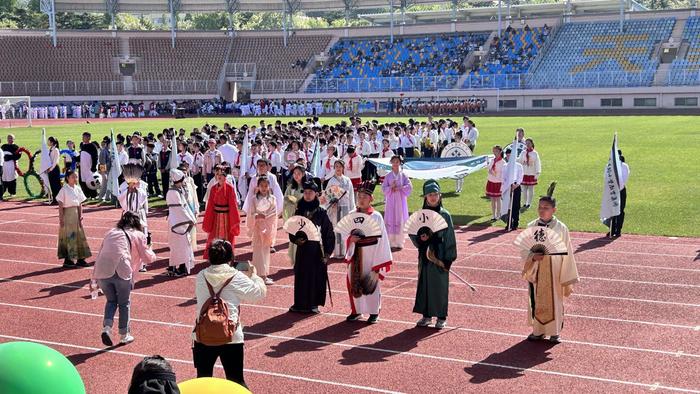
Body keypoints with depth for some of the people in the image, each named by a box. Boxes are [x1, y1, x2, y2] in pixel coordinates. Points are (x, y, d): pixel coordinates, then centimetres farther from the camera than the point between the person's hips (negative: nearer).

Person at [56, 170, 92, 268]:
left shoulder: (78, 189, 7)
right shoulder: (64, 190, -9)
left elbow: (80, 204, 9)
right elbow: (60, 206, -9)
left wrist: (80, 217, 3)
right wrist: (61, 219, -13)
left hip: (76, 215, 6)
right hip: (67, 215, -5)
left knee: (79, 236, 7)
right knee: (68, 237, -1)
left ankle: (80, 258, 16)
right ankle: (68, 260, 7)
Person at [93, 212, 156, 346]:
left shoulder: (110, 232, 25)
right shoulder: (138, 235, 13)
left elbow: (99, 255, 21)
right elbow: (148, 258, 13)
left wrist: (94, 277, 21)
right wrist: (152, 253, 36)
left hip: (102, 272, 4)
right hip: (121, 271, -3)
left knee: (111, 301, 23)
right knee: (124, 303, 15)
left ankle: (107, 327, 5)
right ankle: (124, 335, 21)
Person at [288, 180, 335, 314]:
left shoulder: (321, 212, -5)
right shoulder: (299, 211, 3)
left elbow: (329, 233, -4)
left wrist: (327, 253, -9)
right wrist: (296, 239, -12)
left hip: (317, 250, -2)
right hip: (302, 249, 2)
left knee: (317, 276, 3)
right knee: (301, 276, 6)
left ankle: (314, 303, 15)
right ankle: (300, 303, 16)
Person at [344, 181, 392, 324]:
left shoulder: (376, 216, -7)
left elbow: (381, 237, -5)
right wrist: (351, 238, -14)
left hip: (371, 254, -3)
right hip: (356, 255, 3)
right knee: (354, 281, 7)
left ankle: (374, 312, 16)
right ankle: (356, 310, 22)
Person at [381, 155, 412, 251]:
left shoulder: (403, 175, 3)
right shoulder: (388, 176, 5)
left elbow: (409, 187, -6)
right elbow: (383, 188, 1)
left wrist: (399, 188, -16)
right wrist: (391, 187, -16)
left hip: (401, 201, -1)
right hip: (391, 201, 1)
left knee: (400, 221, -2)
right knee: (390, 221, -3)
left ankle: (399, 243, 4)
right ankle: (391, 242, 2)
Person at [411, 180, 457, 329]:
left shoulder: (445, 215, -6)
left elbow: (450, 237, -5)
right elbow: (412, 232, 7)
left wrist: (449, 258, -9)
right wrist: (420, 238, -16)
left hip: (440, 255, -3)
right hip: (425, 255, 3)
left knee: (440, 286, 4)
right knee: (424, 283, 9)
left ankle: (441, 317, 15)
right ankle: (427, 315, 21)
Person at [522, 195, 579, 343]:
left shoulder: (561, 228, -8)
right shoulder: (531, 227, -2)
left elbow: (567, 254, -3)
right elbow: (524, 250, 2)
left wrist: (567, 278, -3)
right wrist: (533, 257, -20)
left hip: (554, 272, -2)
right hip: (535, 272, 2)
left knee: (554, 302, 7)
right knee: (536, 301, 9)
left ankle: (554, 332, 23)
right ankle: (538, 331, 24)